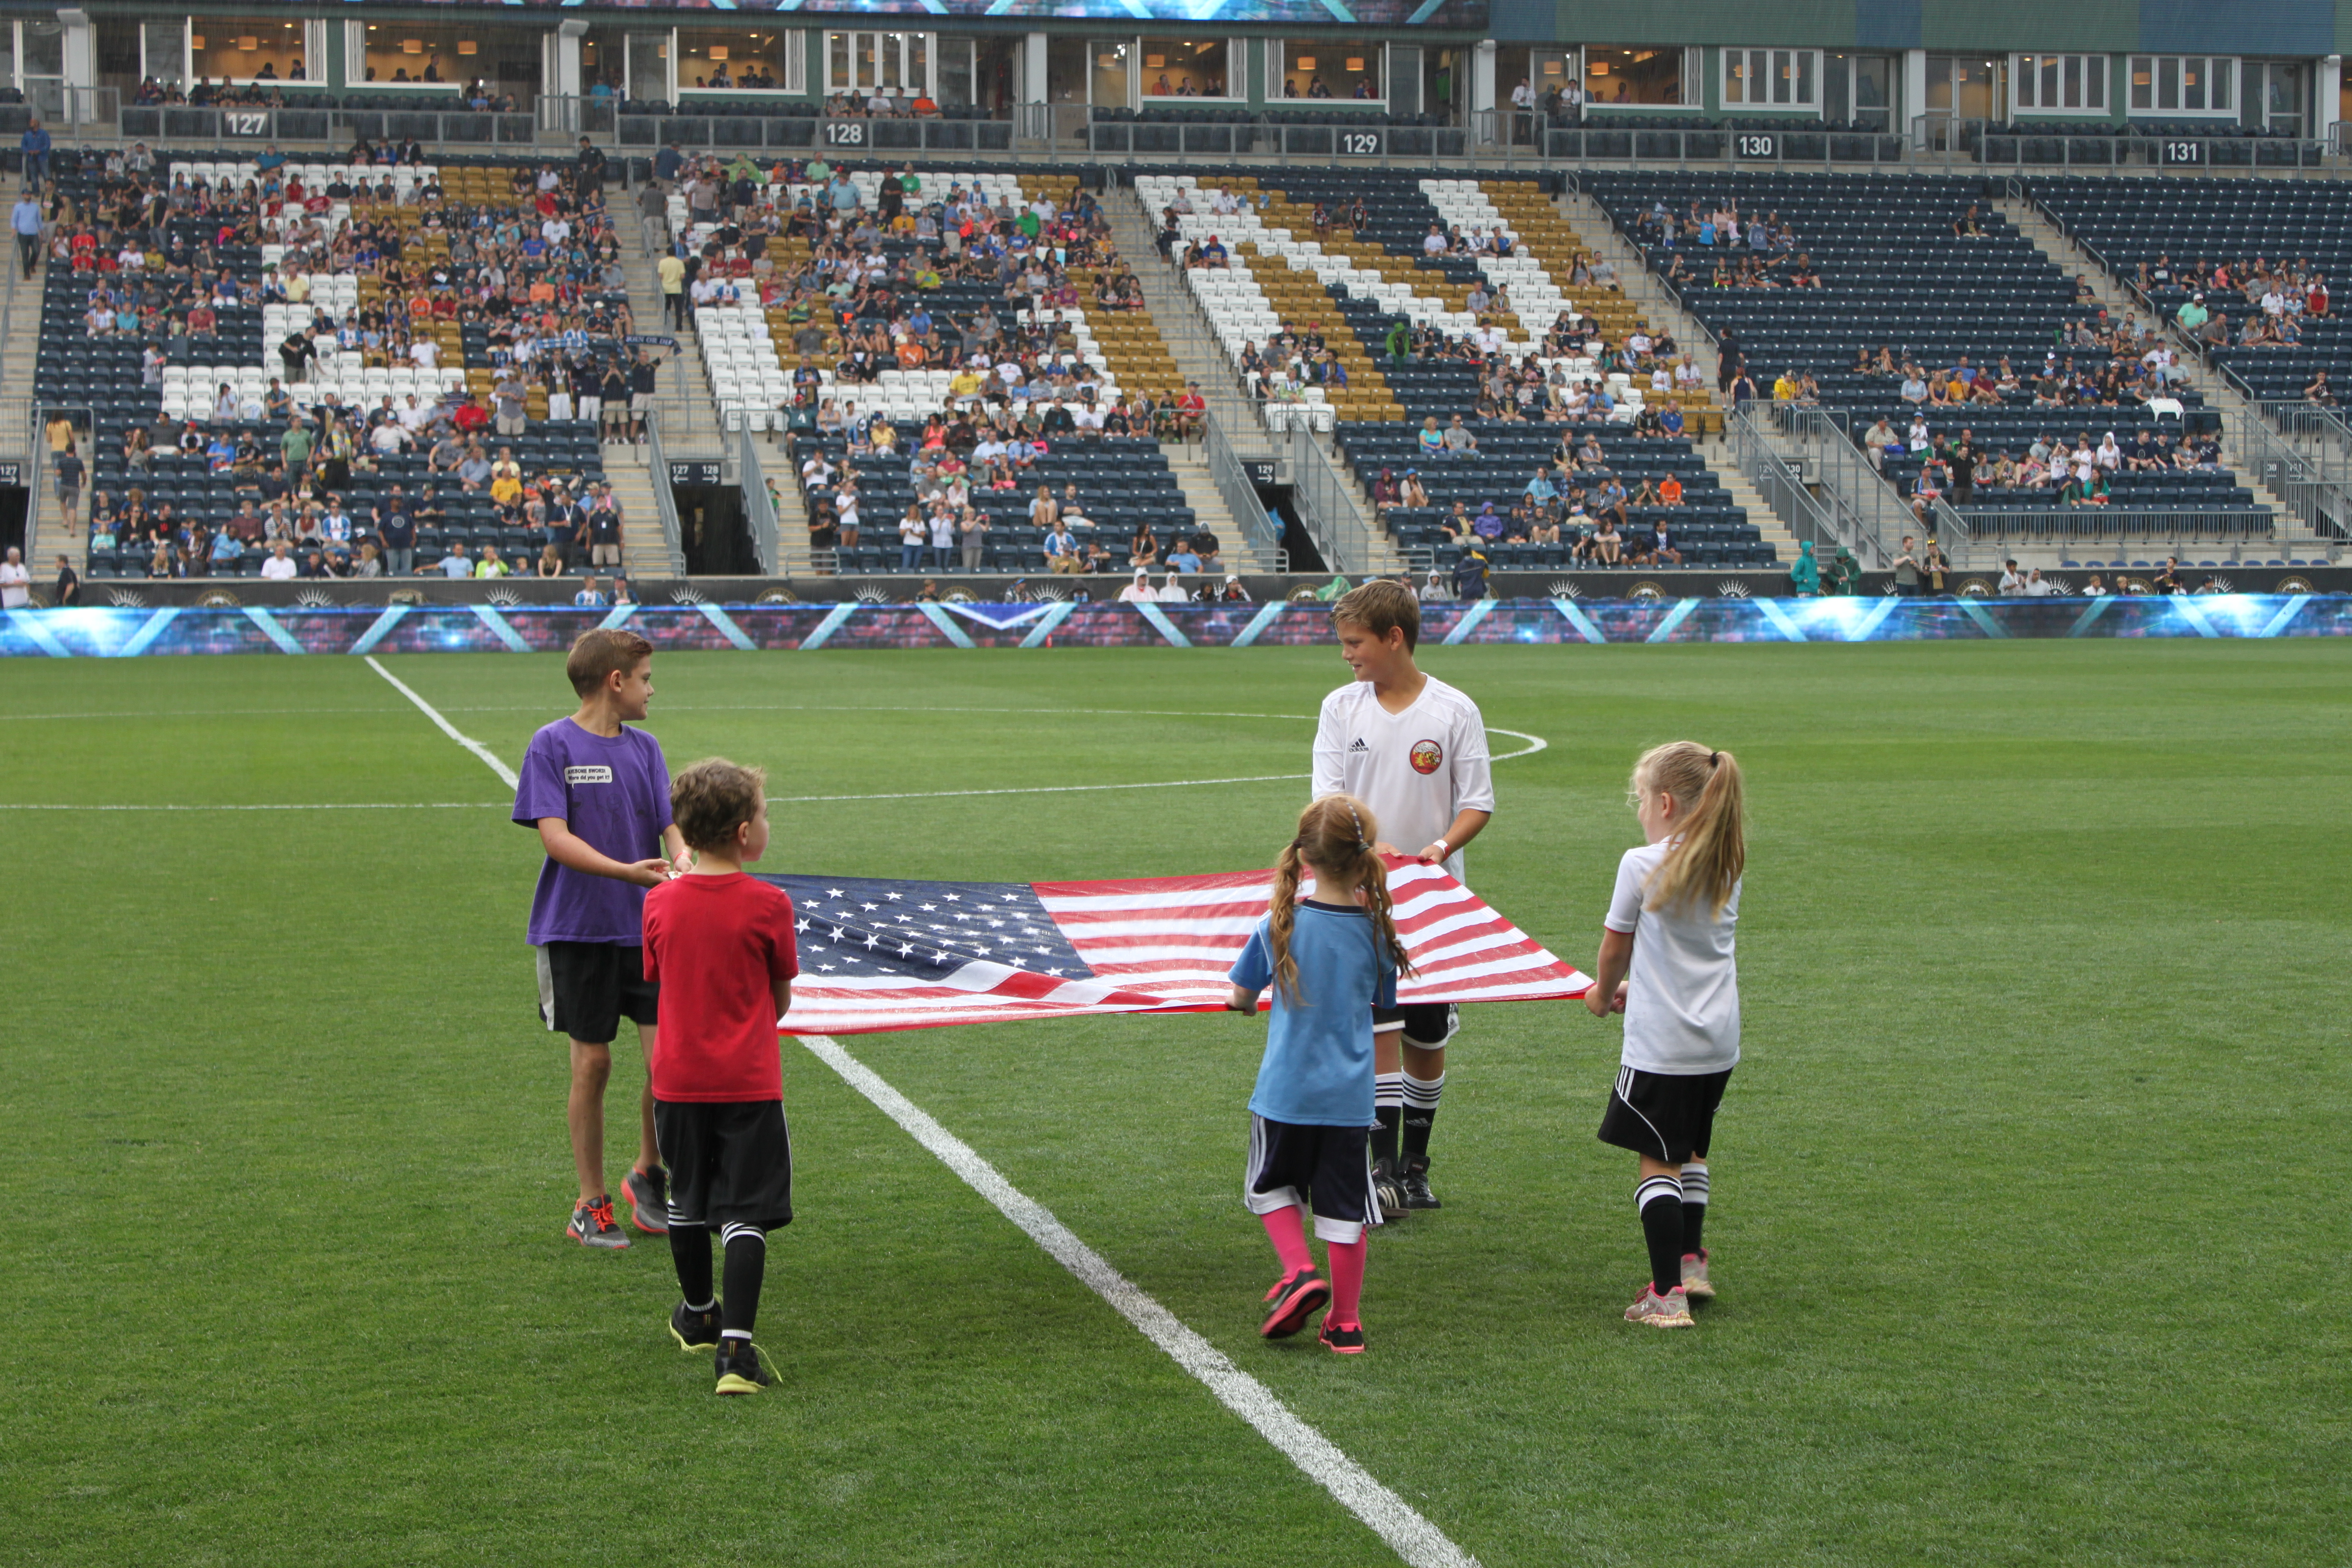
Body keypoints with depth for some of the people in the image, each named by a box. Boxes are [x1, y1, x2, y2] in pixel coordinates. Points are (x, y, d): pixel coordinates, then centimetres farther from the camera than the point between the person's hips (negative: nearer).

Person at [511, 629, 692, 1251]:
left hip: (647, 929, 4)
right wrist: (626, 872, -26)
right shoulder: (553, 745, -5)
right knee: (592, 1064, 3)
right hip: (577, 930, -4)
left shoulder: (645, 748, 10)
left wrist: (681, 862, -18)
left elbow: (670, 824, 5)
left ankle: (647, 1173, 18)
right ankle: (591, 1205, 16)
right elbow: (555, 836, -13)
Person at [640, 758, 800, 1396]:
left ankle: (699, 1316, 39)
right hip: (749, 1080, -4)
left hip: (678, 1078, 4)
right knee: (745, 1212, -1)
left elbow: (659, 981, 9)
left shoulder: (659, 903, -3)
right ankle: (735, 1345, -11)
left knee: (687, 1200, 21)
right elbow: (781, 999, -1)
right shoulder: (768, 905, -11)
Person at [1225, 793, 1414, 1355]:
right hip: (1350, 1095, 1)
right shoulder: (1377, 931, -6)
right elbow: (1379, 1006, 7)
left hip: (1285, 1091, -1)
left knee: (1272, 1185, 21)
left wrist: (1242, 1002, 24)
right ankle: (1346, 1323, 15)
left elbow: (1241, 996, 1)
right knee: (1345, 1206, 11)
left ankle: (1300, 1274, 2)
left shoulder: (1278, 926, -10)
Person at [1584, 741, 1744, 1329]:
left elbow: (1616, 949, 1)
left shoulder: (1643, 866, -12)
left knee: (1657, 1160, -2)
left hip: (1661, 1042, -6)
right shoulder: (1726, 867, 5)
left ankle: (1667, 1294, -5)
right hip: (1719, 1040, 7)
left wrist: (1603, 994, 20)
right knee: (1690, 1151, 22)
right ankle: (1691, 1261, 29)